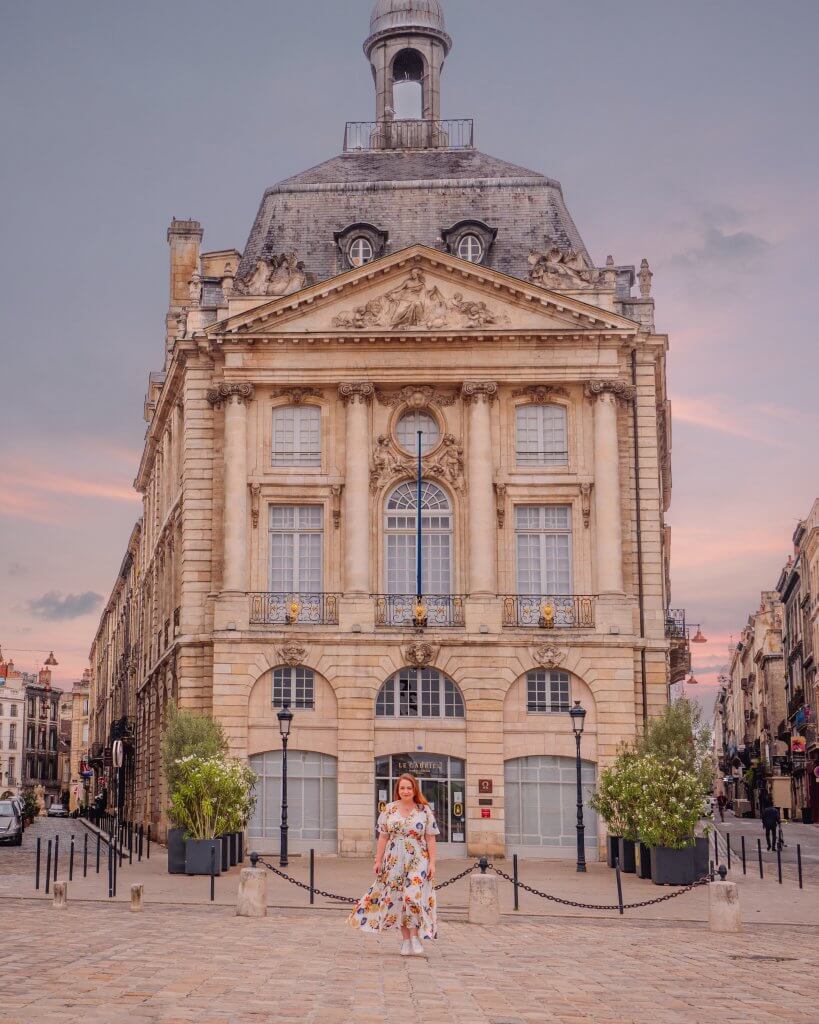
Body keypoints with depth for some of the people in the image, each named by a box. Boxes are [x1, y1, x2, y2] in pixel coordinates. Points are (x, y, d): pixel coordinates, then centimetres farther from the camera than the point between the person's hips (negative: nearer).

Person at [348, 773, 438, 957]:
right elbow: (383, 837, 7)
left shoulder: (425, 811, 1)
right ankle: (406, 941, 12)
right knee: (398, 899, 4)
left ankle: (415, 939, -6)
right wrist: (378, 860, 3)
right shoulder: (389, 810, 5)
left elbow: (430, 839, 0)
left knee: (414, 897, -15)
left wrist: (432, 863, -5)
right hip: (394, 861, 2)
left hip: (418, 861, -2)